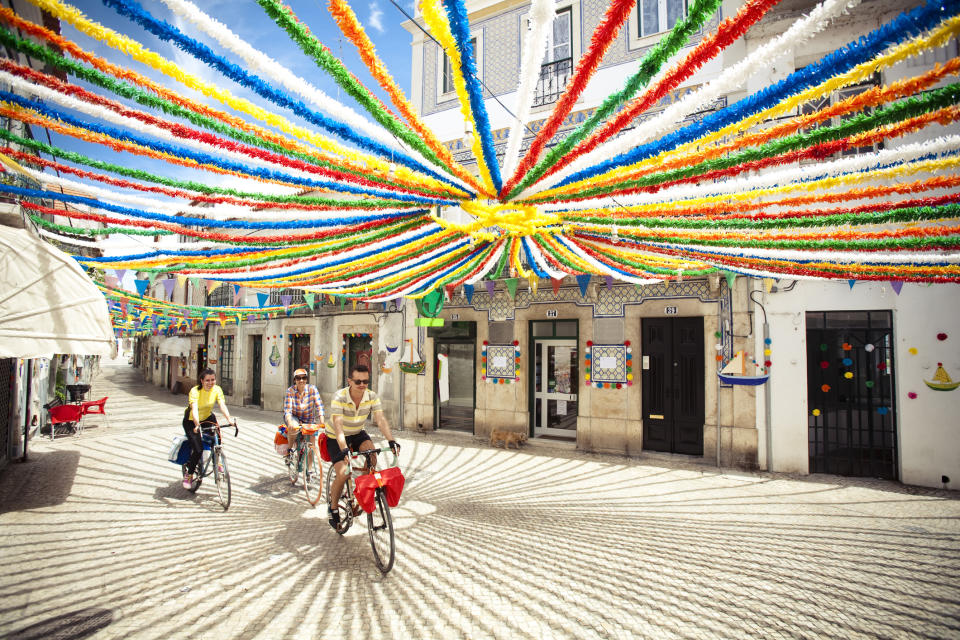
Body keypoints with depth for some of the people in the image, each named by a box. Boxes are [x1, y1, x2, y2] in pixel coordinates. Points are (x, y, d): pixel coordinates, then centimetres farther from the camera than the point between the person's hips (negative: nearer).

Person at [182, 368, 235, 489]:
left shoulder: (217, 389, -16)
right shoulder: (195, 391, -27)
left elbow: (222, 405, -27)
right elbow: (194, 409, -40)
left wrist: (229, 419, -43)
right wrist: (197, 425, -55)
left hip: (207, 417, 4)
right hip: (191, 421, -4)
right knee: (198, 450, -12)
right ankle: (189, 474, 13)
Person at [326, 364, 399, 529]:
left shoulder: (372, 397, -18)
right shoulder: (339, 398, -29)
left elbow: (381, 420, -26)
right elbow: (338, 426, -38)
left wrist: (391, 440, -41)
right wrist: (344, 450, -52)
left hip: (357, 434, 3)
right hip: (336, 438, -3)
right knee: (342, 474, -15)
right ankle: (332, 508, 12)